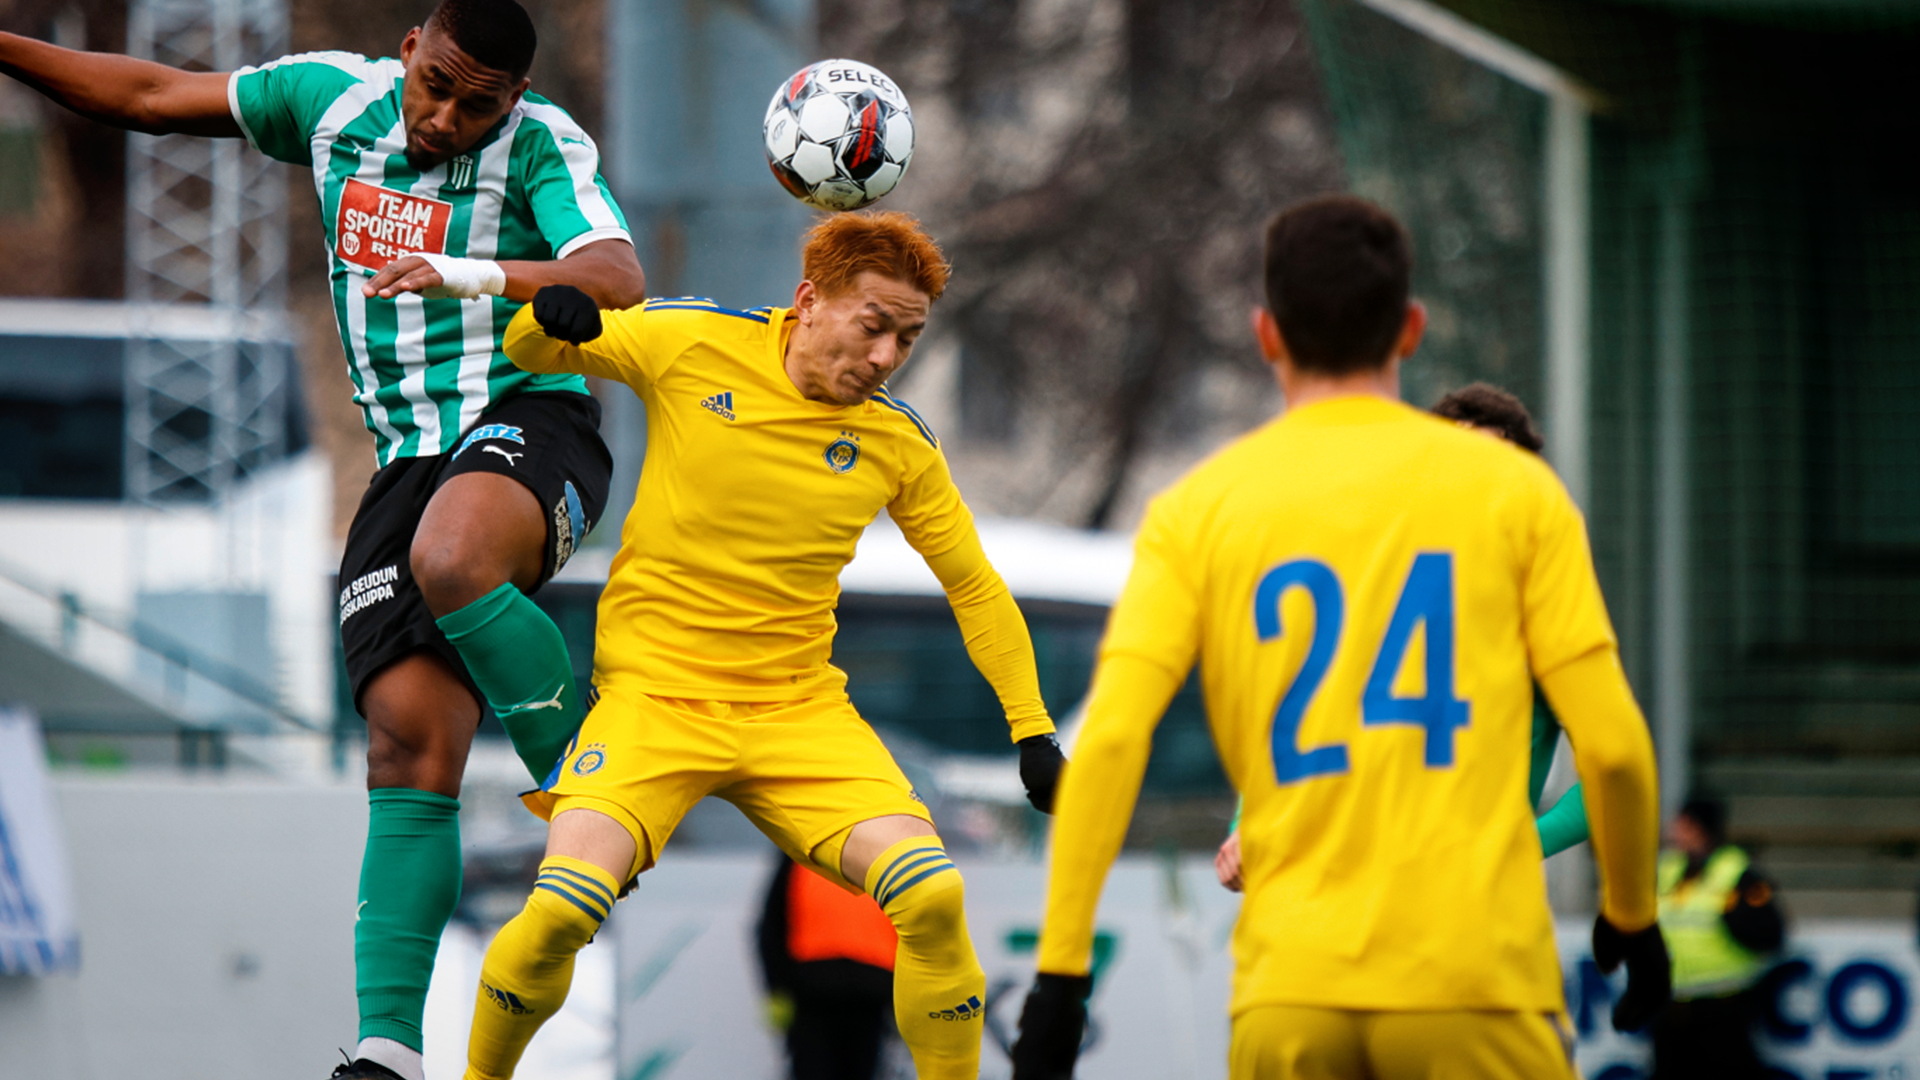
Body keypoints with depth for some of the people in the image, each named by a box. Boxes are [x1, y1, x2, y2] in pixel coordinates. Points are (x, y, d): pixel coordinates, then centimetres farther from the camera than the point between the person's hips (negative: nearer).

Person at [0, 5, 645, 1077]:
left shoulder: (542, 144, -8)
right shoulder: (335, 97, 7)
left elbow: (619, 284, -25)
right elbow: (152, 96, 18)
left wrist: (472, 274, -39)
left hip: (530, 424, -5)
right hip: (411, 461, 5)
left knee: (449, 562, -39)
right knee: (409, 738, -11)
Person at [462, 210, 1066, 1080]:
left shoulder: (899, 442, 2)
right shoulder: (693, 342, -5)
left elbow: (974, 588, 14)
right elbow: (529, 352, 10)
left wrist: (1032, 732, 9)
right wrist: (550, 316, -15)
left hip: (800, 708, 2)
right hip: (653, 690, -2)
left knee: (932, 896, -20)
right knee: (562, 908, -24)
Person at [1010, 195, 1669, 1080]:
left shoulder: (1196, 509, 8)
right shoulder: (1513, 488, 6)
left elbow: (1110, 740, -4)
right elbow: (1611, 741, 2)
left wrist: (1060, 971, -3)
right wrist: (1632, 916, 18)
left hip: (1287, 992, 2)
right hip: (1477, 975, -1)